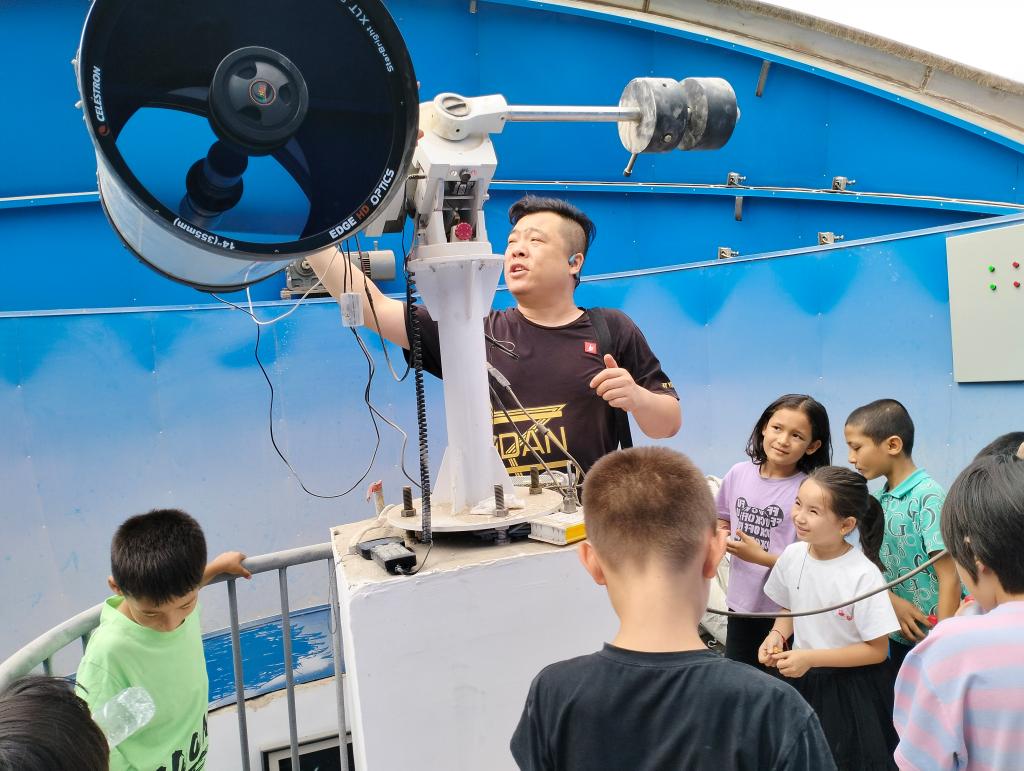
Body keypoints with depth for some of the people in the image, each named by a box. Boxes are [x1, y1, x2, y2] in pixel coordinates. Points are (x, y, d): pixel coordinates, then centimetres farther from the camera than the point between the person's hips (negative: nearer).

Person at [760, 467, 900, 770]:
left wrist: (811, 658, -21)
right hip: (803, 680, 5)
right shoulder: (792, 555, -9)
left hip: (852, 687, -4)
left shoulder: (864, 575, -24)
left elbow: (877, 650, -16)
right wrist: (777, 636, -11)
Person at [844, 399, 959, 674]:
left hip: (930, 638, -7)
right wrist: (894, 602, -13)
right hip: (897, 636, 7)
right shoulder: (880, 498, 3)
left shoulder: (927, 496, -18)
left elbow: (949, 579, -19)